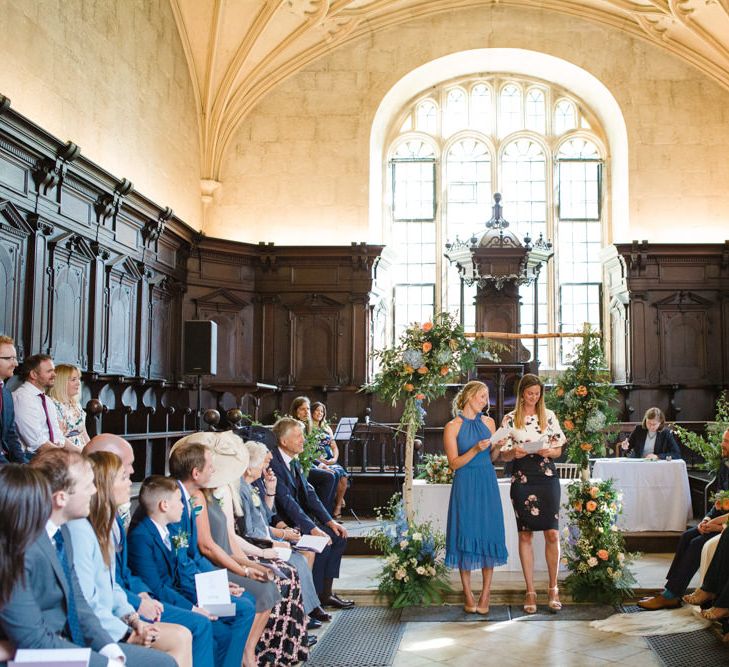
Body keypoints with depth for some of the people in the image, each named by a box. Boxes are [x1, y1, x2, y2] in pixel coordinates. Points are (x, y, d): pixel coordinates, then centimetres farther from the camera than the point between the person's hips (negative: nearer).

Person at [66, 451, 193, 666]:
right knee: (179, 638, -15)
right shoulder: (80, 529, -21)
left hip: (107, 619, 10)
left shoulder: (103, 525, 11)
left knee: (182, 637, -1)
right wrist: (128, 634, -15)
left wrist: (133, 618, 1)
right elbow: (84, 604, -23)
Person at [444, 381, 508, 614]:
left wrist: (497, 448, -5)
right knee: (466, 535, -1)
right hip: (465, 485, -4)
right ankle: (468, 596, 8)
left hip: (487, 483, 4)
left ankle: (485, 596, 6)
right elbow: (454, 463, -7)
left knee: (489, 533, 1)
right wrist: (475, 450, -19)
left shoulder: (488, 422, 10)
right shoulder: (452, 427, -3)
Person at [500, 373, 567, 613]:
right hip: (522, 480, 0)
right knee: (525, 535, 3)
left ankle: (553, 588, 10)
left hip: (547, 478, 0)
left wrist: (548, 451, -11)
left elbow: (558, 450, 10)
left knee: (552, 533, -5)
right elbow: (503, 454, 7)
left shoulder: (549, 416, 8)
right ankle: (530, 591, 11)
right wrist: (514, 453, -15)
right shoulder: (510, 419, 5)